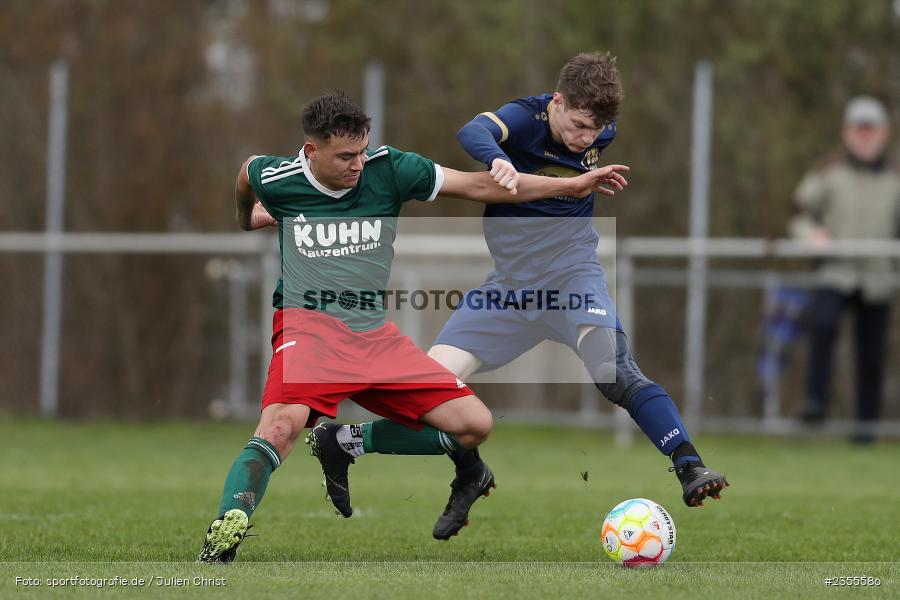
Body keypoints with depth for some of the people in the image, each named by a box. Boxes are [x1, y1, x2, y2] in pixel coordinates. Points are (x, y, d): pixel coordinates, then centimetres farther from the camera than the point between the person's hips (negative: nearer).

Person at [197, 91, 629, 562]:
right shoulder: (275, 179, -6)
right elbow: (246, 172, 21)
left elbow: (480, 186, 1)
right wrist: (247, 217, 42)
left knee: (473, 425, -5)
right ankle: (225, 530, -43)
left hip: (375, 332, 4)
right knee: (282, 423, -35)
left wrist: (572, 185, -1)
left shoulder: (388, 169, -4)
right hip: (308, 325, -4)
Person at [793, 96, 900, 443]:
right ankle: (816, 401, -27)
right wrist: (812, 234, -15)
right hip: (835, 273, -2)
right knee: (824, 322, -30)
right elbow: (801, 215, 6)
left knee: (872, 354, 1)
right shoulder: (829, 174, 4)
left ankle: (866, 423, 14)